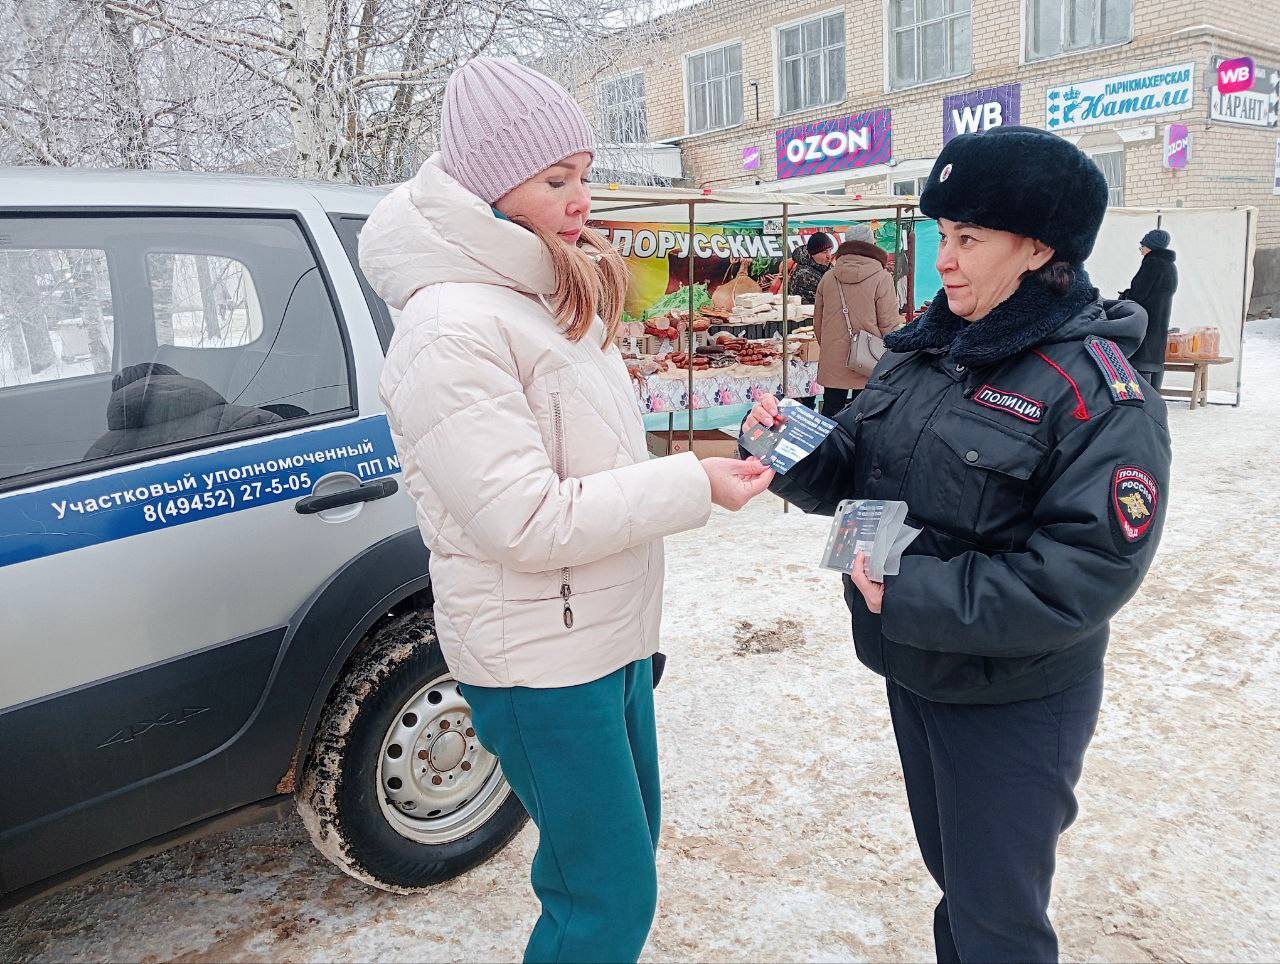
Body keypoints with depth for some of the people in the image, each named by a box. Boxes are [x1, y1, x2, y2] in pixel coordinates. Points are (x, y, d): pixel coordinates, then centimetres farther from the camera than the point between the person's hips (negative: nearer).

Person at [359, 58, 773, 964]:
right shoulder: (452, 327, -20)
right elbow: (526, 522, -24)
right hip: (539, 660, -9)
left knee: (619, 850, 22)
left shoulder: (554, 300, 9)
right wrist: (694, 485, -20)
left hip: (609, 634, 9)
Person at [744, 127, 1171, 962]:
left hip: (1015, 700, -6)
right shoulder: (923, 351, 2)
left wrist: (909, 595, -26)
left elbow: (1081, 577, -25)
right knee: (952, 872, 26)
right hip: (913, 672, 6)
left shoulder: (1101, 395, -19)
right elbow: (851, 471, 5)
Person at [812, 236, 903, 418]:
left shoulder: (827, 278, 4)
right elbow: (890, 326, -9)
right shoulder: (882, 278, -9)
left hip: (832, 364, 4)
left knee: (829, 416, 11)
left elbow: (817, 323, 12)